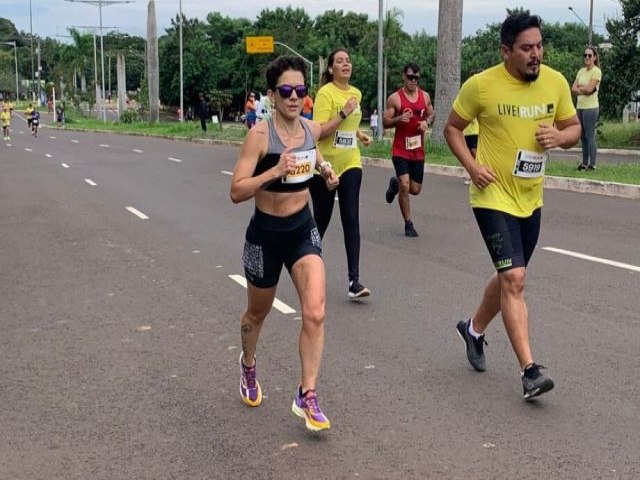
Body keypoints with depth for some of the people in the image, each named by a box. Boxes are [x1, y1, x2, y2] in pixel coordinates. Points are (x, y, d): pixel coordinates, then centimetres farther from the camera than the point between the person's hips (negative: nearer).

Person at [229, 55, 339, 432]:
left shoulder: (312, 129, -4)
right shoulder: (260, 135, -19)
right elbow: (236, 192, -22)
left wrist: (324, 168, 1)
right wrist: (274, 171, -35)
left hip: (304, 230, 3)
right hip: (266, 234, -3)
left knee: (315, 313, -14)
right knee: (258, 313, 19)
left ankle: (307, 396, -3)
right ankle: (248, 365, 49)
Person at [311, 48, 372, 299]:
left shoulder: (356, 93, 8)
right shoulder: (325, 93, -12)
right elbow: (320, 132, -20)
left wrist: (360, 134, 12)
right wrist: (343, 113, -26)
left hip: (350, 164, 5)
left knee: (351, 219, -7)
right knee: (321, 220, 7)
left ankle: (354, 280, -9)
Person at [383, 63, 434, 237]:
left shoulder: (425, 96, 5)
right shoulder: (395, 98, -7)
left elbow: (431, 114, 18)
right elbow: (385, 122, -5)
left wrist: (427, 122, -5)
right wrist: (399, 119, -24)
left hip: (418, 150, 4)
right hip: (400, 149, -4)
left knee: (416, 189, 9)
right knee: (405, 186, -16)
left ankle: (395, 183, 43)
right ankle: (408, 224, 0)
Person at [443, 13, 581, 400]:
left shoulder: (556, 82, -2)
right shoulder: (481, 85, -13)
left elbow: (574, 128, 10)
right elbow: (452, 128, 1)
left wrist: (560, 136, -13)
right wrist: (471, 165, -14)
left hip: (531, 200, 6)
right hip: (494, 198, -5)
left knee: (510, 277, 19)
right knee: (514, 279, -14)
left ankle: (474, 330, 44)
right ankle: (530, 371, -10)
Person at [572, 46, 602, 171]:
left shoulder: (596, 71, -8)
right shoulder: (581, 71, 13)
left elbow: (589, 89, -17)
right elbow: (573, 88, 6)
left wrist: (579, 88, 0)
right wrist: (583, 90, -10)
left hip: (590, 107, -7)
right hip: (580, 107, 7)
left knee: (590, 136, -6)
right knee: (582, 136, 11)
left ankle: (592, 164, -2)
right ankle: (584, 163, 18)